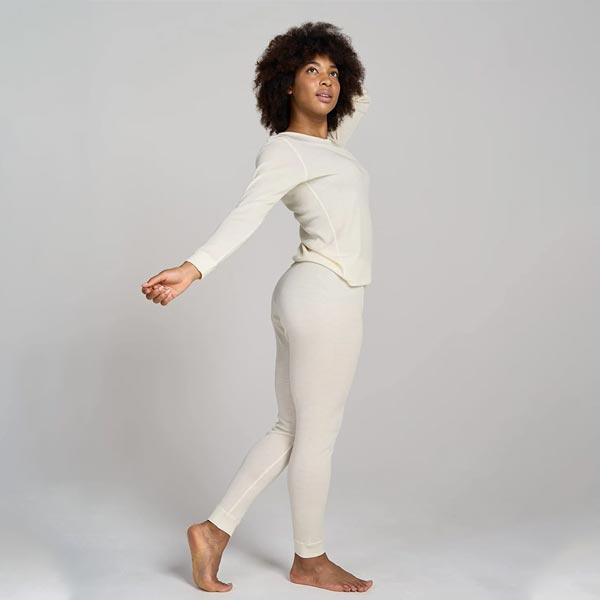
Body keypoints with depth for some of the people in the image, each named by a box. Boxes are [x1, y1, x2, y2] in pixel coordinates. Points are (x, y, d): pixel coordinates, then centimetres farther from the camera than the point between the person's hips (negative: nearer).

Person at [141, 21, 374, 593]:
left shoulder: (329, 141, 16)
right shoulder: (283, 150, -10)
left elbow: (359, 100, 37)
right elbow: (246, 214, -26)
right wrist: (193, 268, -39)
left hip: (310, 297, 9)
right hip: (325, 298, -9)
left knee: (291, 430, 14)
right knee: (317, 435, 3)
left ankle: (214, 530, 18)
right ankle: (309, 561, 20)